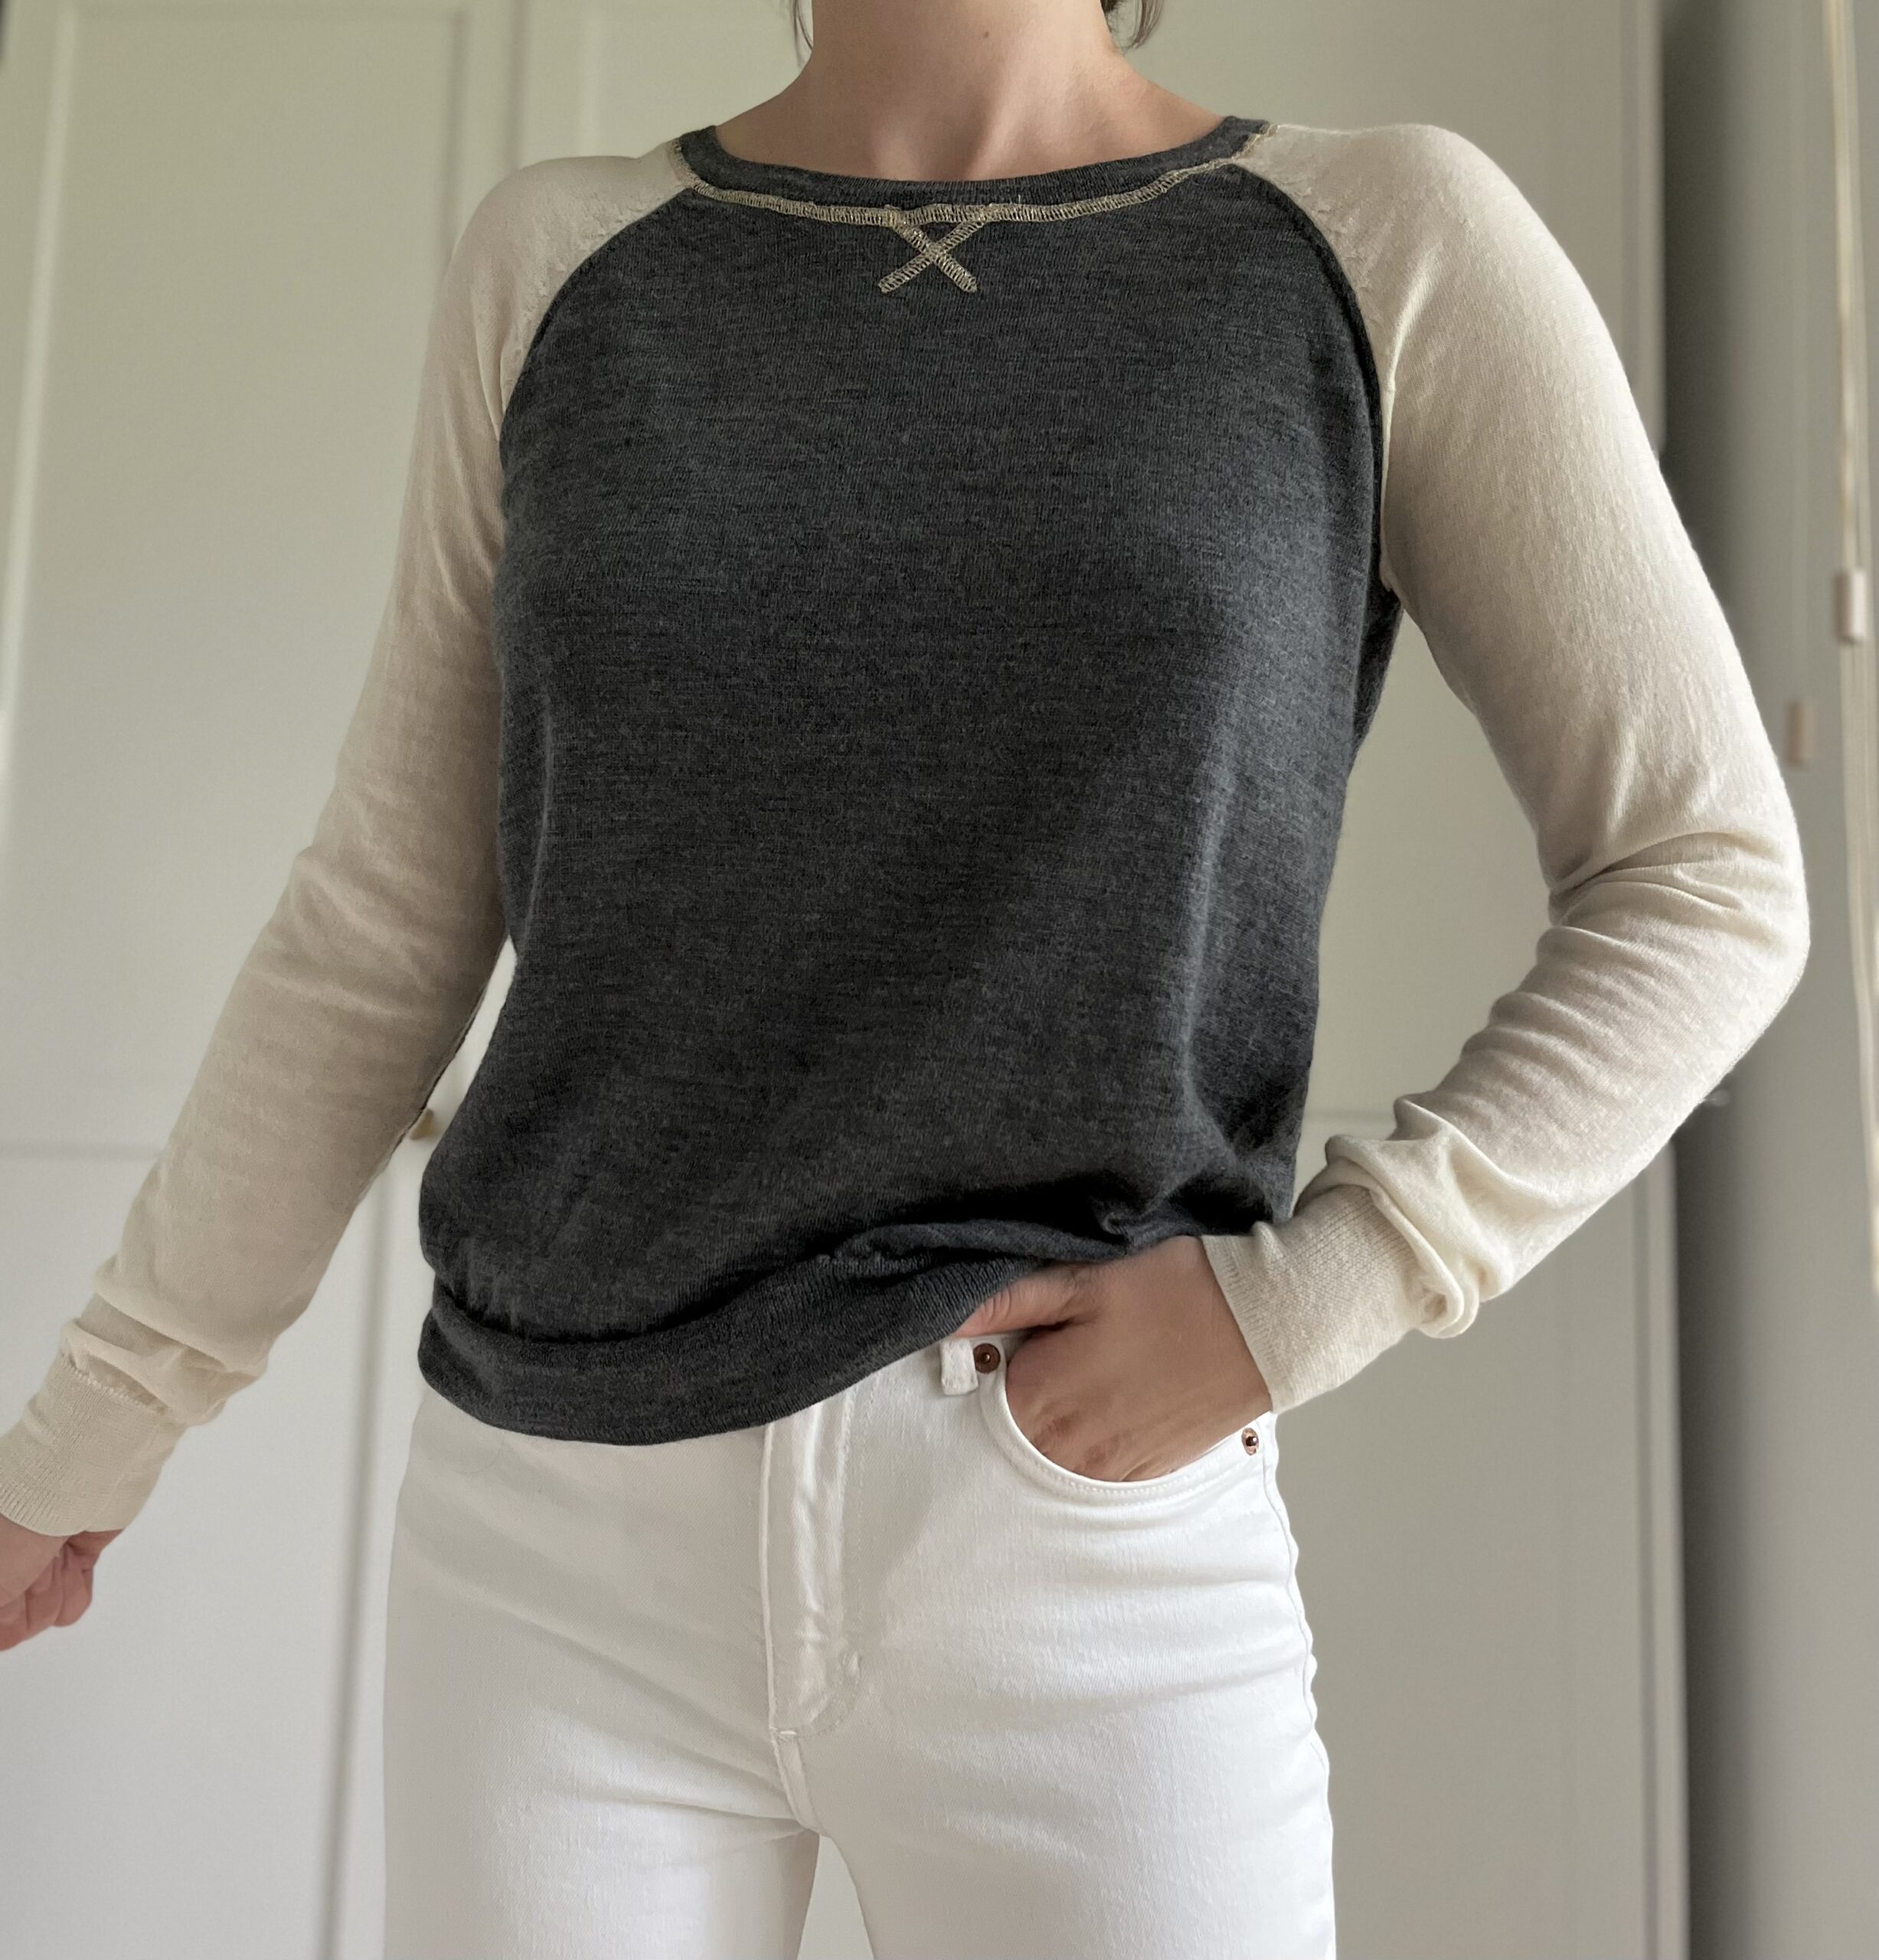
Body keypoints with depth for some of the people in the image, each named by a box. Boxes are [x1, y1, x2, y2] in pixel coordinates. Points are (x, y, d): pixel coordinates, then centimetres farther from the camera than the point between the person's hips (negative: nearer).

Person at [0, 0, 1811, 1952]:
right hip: (572, 1549, 3)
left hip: (1088, 1550, -1)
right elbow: (389, 920, 9)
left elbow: (1703, 888, 1)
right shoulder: (565, 269, 6)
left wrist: (1301, 1303, -12)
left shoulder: (1388, 246, 0)